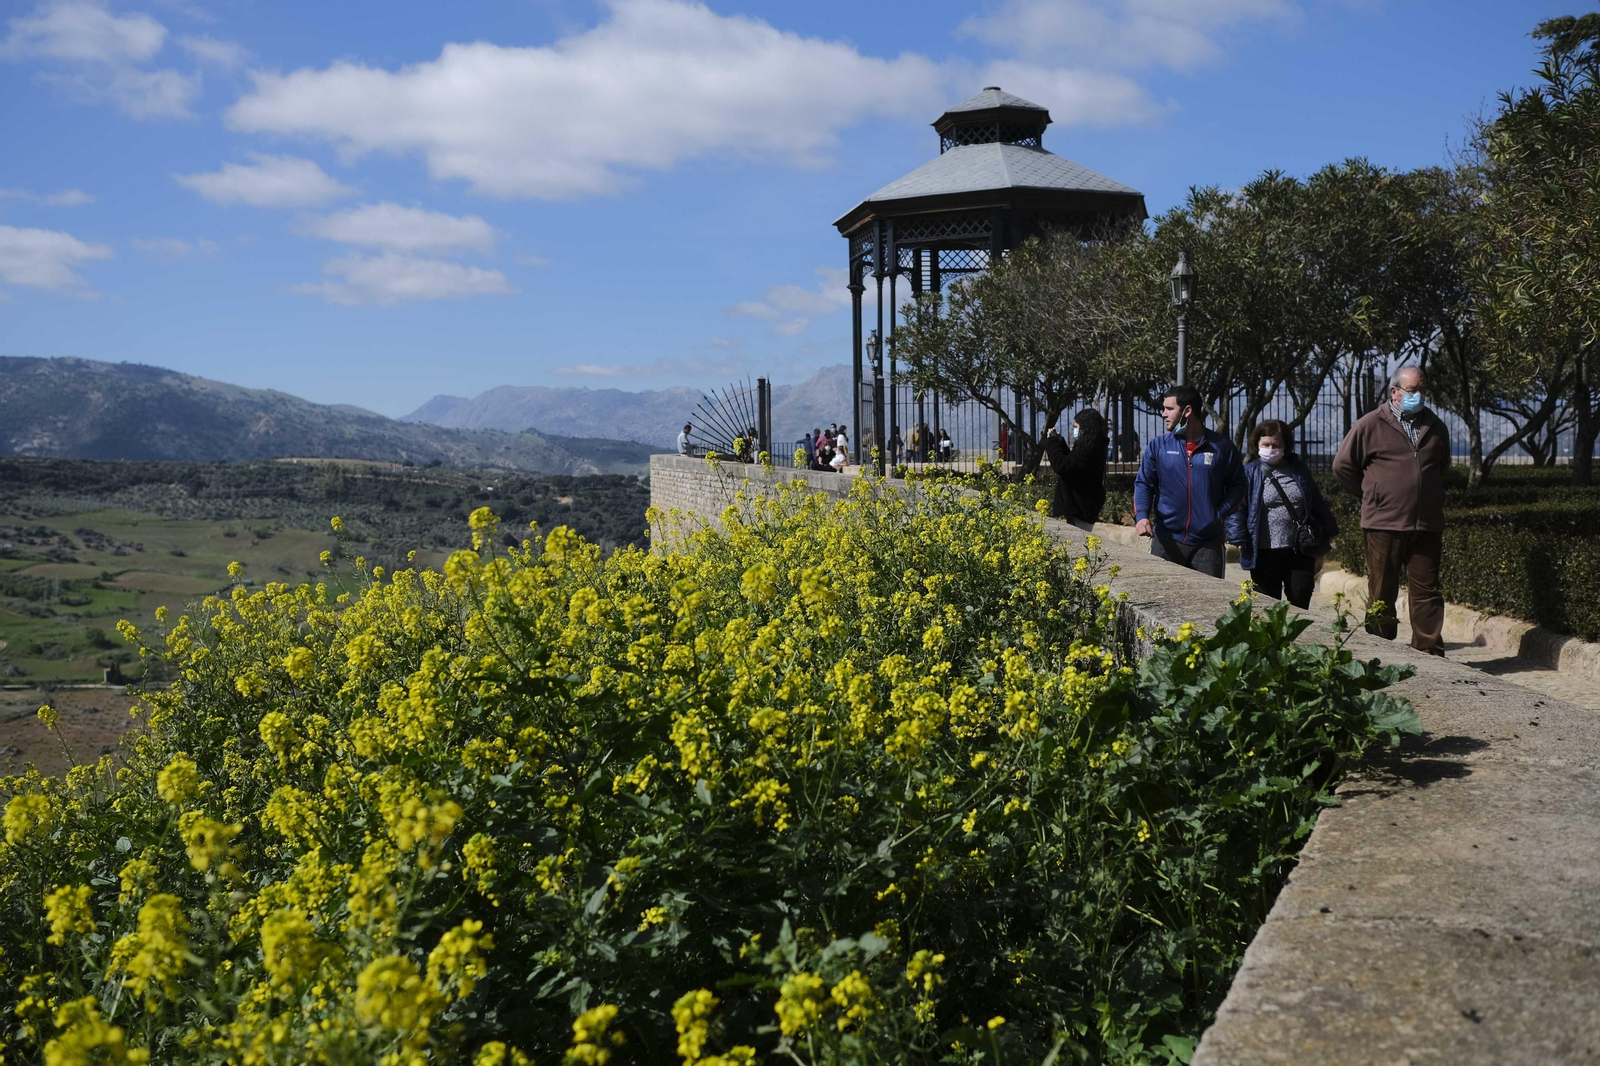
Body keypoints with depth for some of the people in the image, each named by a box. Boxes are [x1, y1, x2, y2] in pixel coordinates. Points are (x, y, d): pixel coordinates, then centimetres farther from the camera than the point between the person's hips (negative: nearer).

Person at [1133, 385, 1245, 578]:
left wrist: (1220, 513, -6)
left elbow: (1237, 484, 8)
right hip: (1167, 541, 1)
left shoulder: (1221, 446, 2)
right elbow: (1143, 483, 3)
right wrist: (1141, 516, -14)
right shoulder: (1157, 446, 3)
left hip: (1208, 542, 0)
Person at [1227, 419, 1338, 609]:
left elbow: (1316, 501, 17)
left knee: (1300, 607, 6)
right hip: (1264, 554, -3)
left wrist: (1329, 530, 17)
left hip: (1300, 552, 3)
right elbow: (1237, 508, -5)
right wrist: (1239, 538, -14)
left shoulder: (1299, 469, 10)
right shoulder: (1249, 473, -1)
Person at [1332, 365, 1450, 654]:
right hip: (1384, 523, -4)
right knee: (1382, 594, 3)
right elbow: (1343, 466, 4)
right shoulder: (1370, 425, -2)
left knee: (1427, 592, 4)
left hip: (1427, 524, 4)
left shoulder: (1436, 427, 12)